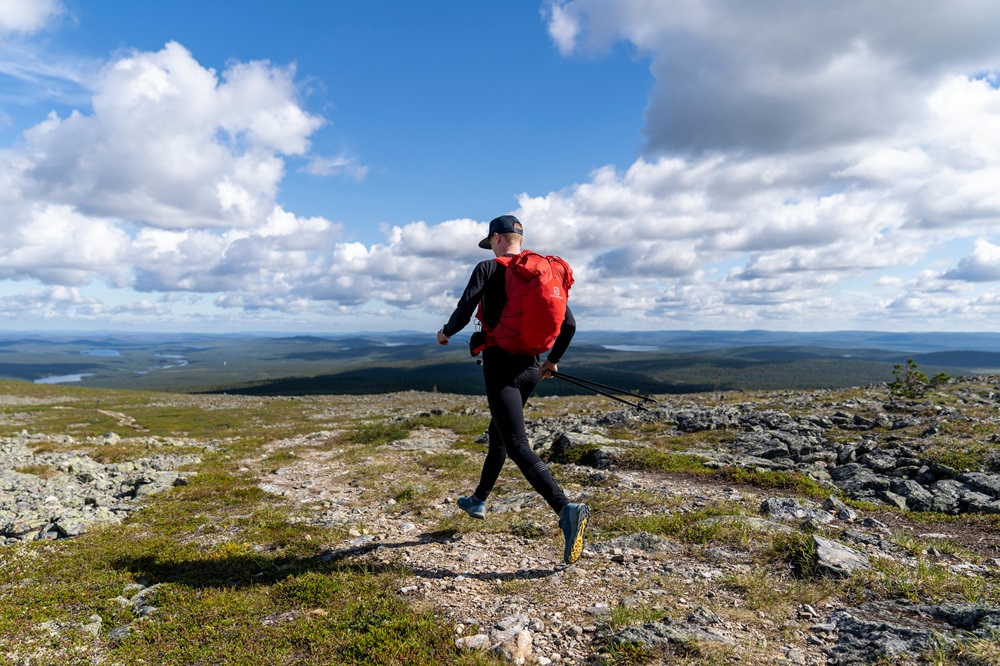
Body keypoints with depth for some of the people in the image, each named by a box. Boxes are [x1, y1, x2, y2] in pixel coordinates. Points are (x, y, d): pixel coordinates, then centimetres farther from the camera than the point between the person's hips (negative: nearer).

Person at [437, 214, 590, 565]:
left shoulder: (488, 269, -5)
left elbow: (463, 314, -13)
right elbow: (569, 324, 9)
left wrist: (445, 333, 9)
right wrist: (552, 360, 22)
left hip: (500, 368, -7)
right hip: (530, 369, 7)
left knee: (518, 446, -11)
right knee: (498, 433, 23)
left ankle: (566, 509, -26)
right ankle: (479, 500, 39)